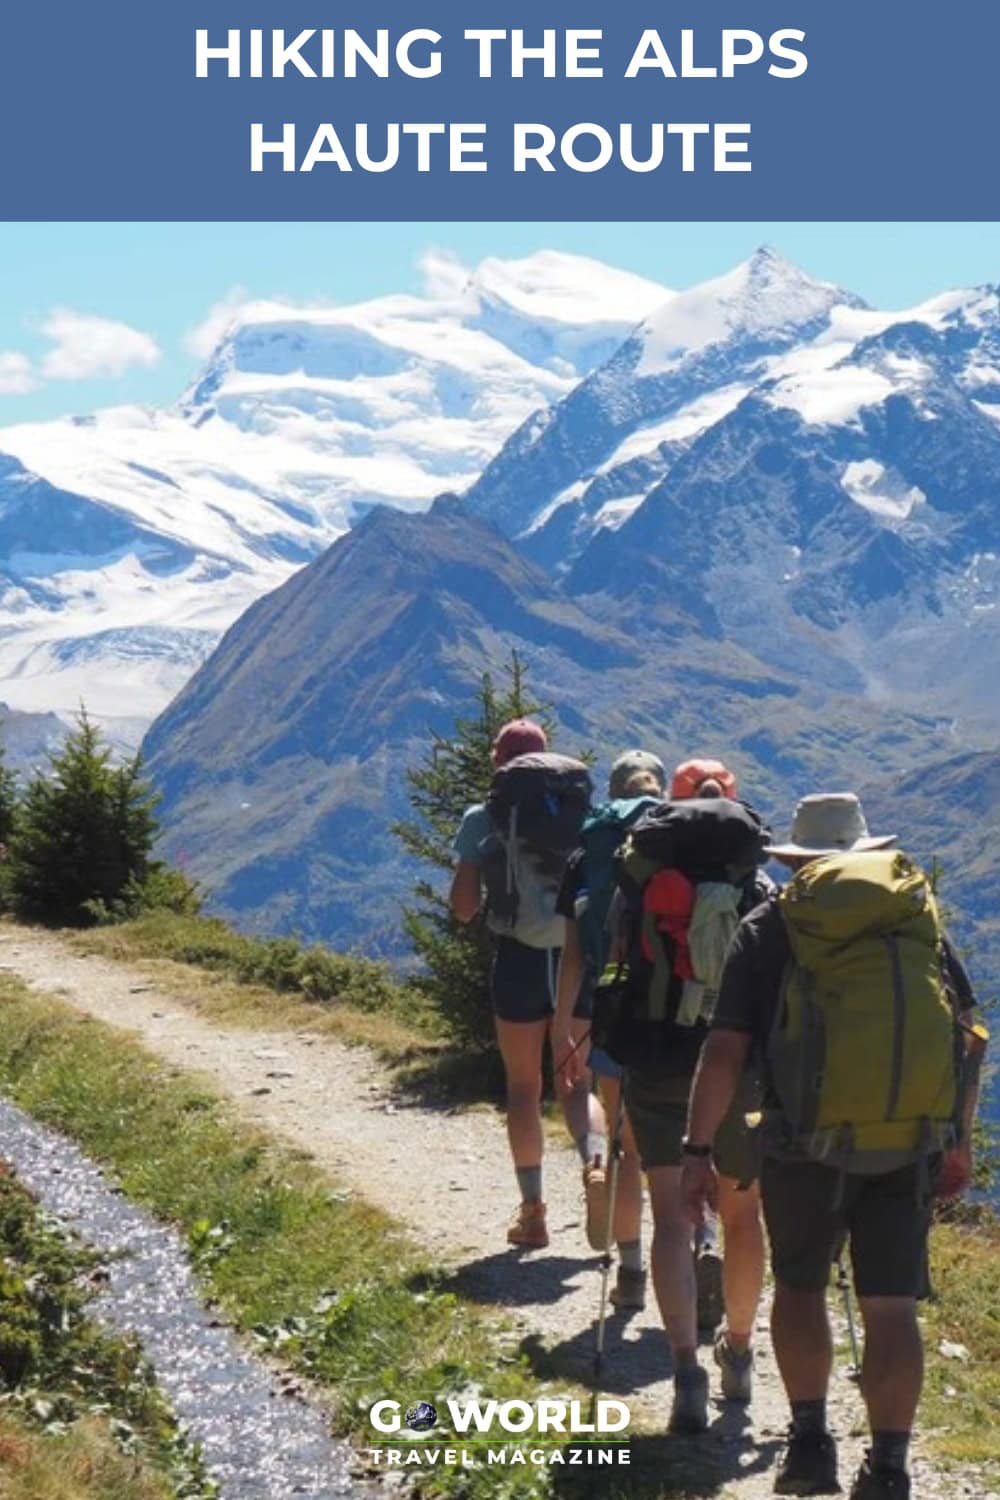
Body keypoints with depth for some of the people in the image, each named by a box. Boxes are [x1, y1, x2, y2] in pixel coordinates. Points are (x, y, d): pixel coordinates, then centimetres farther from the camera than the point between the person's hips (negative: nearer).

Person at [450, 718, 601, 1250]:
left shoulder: (482, 820, -4)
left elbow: (464, 907, -6)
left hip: (518, 961, -1)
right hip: (575, 956, 1)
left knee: (523, 1088, 12)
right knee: (576, 1079, 12)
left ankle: (532, 1209, 12)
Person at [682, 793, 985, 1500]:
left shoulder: (771, 926, 5)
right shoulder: (922, 914, 14)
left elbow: (725, 1051, -2)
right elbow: (969, 1031, 13)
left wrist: (699, 1150, 4)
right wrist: (960, 1139, 21)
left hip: (809, 1139, -2)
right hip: (913, 1138, 2)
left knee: (800, 1285, 19)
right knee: (891, 1305, 8)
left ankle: (811, 1441, 14)